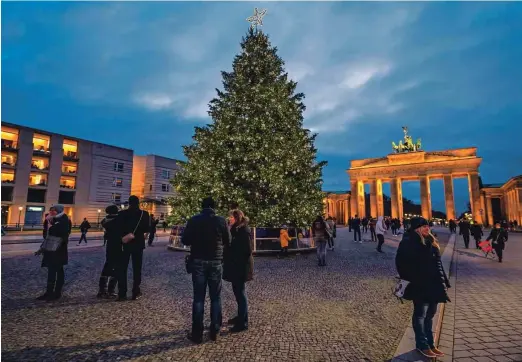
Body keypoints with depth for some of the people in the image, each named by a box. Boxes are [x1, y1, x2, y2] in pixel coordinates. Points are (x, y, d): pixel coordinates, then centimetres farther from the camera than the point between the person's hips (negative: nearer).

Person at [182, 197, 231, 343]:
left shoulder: (193, 220, -5)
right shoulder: (221, 220, -6)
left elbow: (185, 241, 1)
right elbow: (228, 242, 3)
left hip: (198, 262, 0)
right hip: (216, 262, 0)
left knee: (198, 298, 8)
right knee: (215, 297, 11)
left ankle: (197, 333, 12)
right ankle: (214, 331, 17)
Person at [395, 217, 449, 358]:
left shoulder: (429, 241, 11)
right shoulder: (408, 242, -13)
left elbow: (437, 263, 17)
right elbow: (403, 263, -17)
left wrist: (443, 282, 14)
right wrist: (412, 280, -19)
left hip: (433, 284, 8)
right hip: (420, 285, -8)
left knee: (430, 314, 17)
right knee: (420, 314, 5)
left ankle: (430, 343, 29)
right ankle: (422, 344, 18)